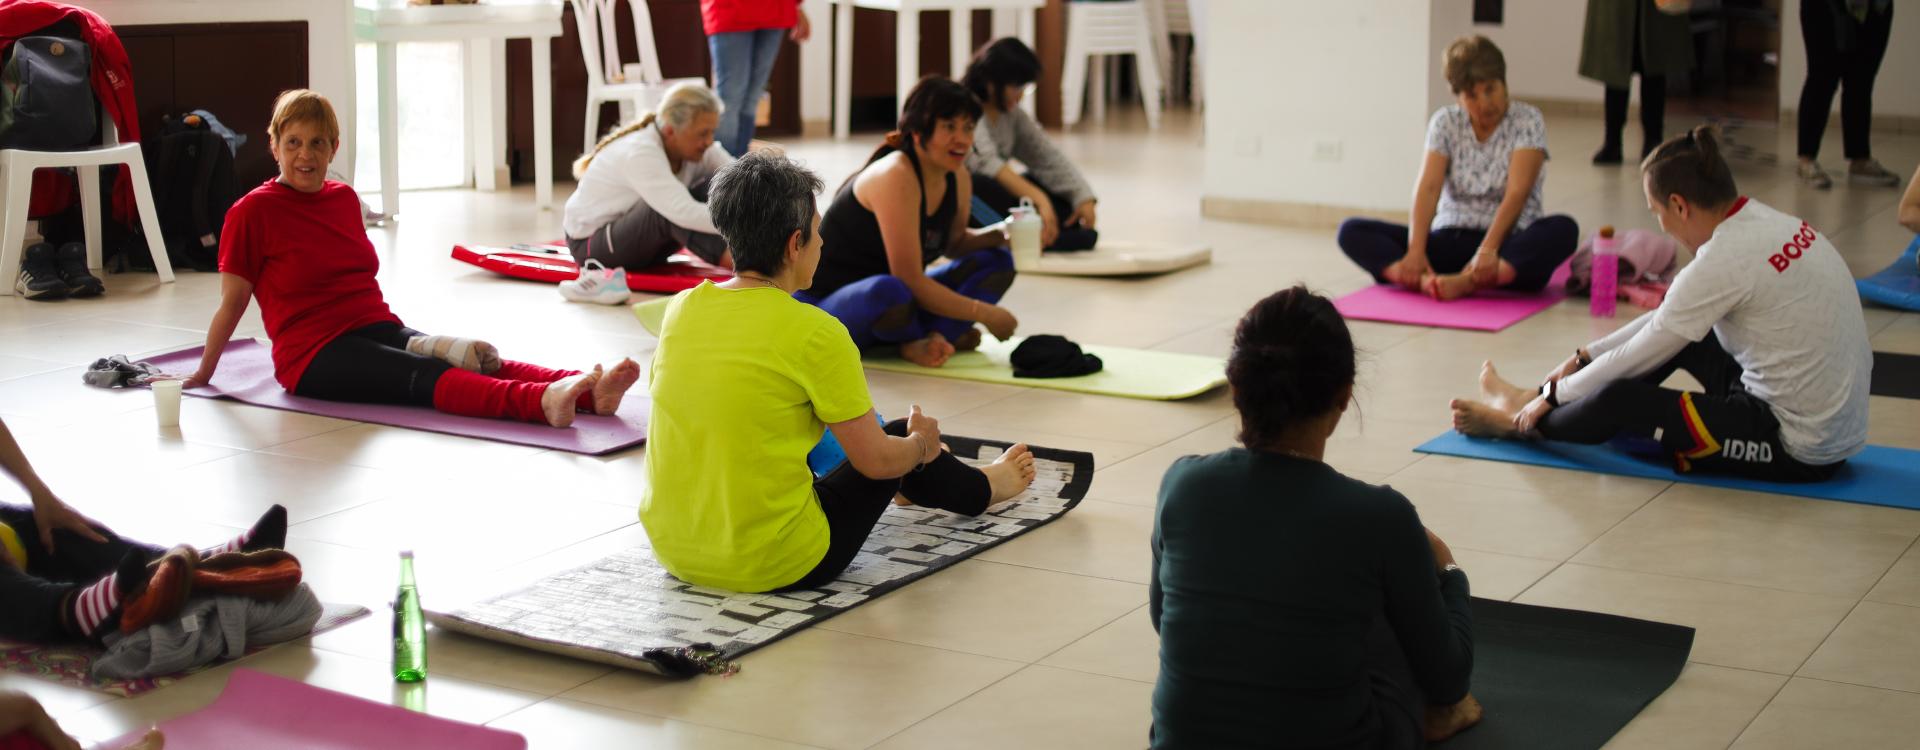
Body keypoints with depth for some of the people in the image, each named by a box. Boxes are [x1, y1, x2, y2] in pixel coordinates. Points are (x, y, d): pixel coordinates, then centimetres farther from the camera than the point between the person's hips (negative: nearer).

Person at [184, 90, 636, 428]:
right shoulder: (252, 211, -3)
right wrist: (204, 372, 9)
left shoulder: (344, 198, 15)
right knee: (432, 378, -33)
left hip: (379, 329, 6)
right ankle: (542, 402, -59)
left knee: (480, 363, -22)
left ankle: (588, 391, -45)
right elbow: (232, 303, 3)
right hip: (314, 357, -6)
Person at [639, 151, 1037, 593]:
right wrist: (921, 447, 14)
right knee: (902, 440, 16)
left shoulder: (681, 309, 1)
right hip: (777, 566, -6)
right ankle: (983, 489, 48)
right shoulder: (815, 333, -17)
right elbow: (875, 458, -9)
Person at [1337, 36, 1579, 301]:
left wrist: (1488, 249, -33)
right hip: (1450, 241, 3)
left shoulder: (1528, 121, -3)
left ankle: (1466, 282, -49)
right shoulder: (1445, 122, 5)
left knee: (1563, 229, -36)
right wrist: (1416, 250, -26)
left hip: (1508, 242, -2)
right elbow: (1428, 186, -9)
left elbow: (1516, 193, -16)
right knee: (1352, 232, -17)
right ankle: (1424, 280, -44)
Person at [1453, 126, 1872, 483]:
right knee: (1674, 332, 19)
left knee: (1620, 400, -8)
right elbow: (1667, 318, 16)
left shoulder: (1724, 263, -22)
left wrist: (1553, 394, 4)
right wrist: (1584, 358, 19)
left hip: (1798, 451, -9)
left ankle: (1524, 424, 20)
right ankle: (1545, 405, 29)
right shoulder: (1776, 225, 5)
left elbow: (1639, 357, -10)